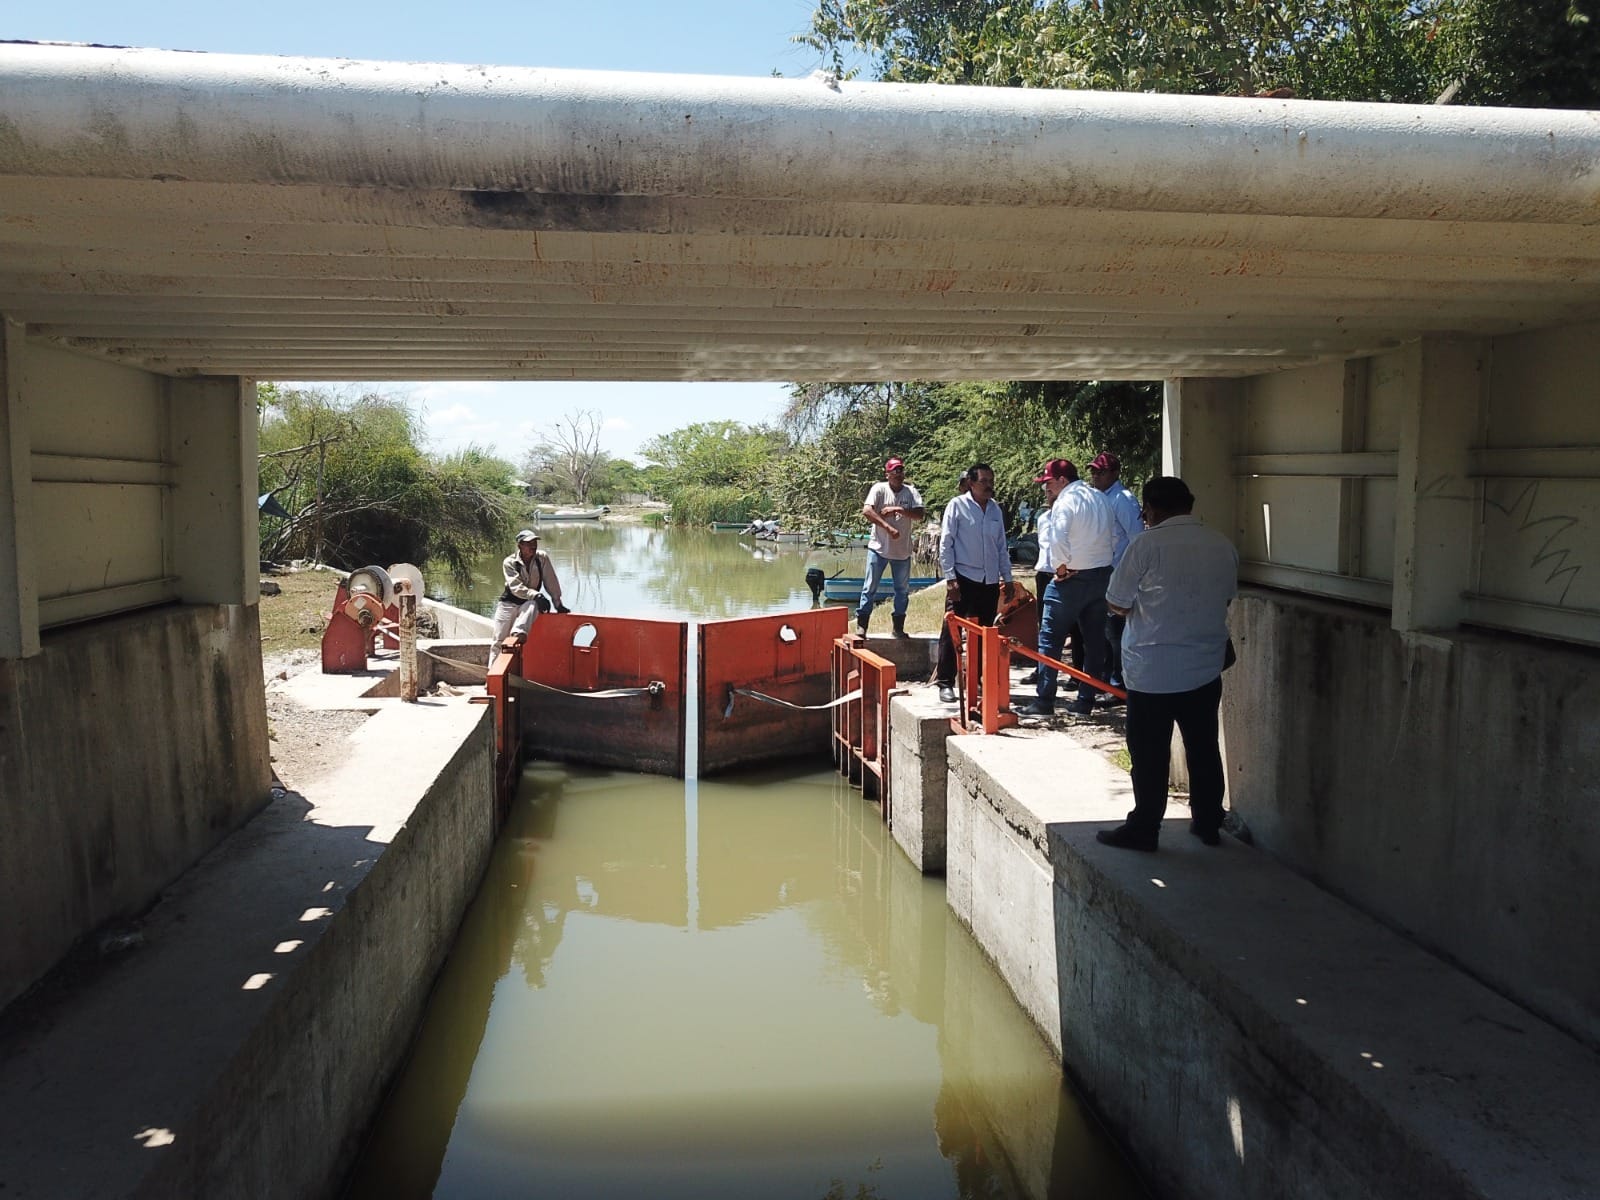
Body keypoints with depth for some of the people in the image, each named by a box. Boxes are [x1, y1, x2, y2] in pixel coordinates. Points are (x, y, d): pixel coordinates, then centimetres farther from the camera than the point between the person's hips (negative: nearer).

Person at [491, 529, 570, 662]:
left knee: (531, 606, -36)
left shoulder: (542, 558, -8)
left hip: (529, 602, 1)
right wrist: (536, 595, -36)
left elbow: (551, 582, -1)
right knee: (498, 640, -7)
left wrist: (558, 603, 0)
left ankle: (518, 635, -51)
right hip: (509, 603, -1)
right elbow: (516, 587, -23)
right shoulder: (509, 562, -12)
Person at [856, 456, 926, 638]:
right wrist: (888, 527, -27)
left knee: (903, 590, 11)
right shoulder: (879, 488, -8)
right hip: (879, 547, -3)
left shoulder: (911, 491, 0)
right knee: (870, 587, -1)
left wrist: (898, 509, -22)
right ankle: (861, 624, 5)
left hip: (903, 550, 3)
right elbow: (867, 510, -22)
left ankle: (898, 627, 22)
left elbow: (920, 514, -12)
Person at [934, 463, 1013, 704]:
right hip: (964, 578, -5)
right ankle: (945, 684, -1)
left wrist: (1007, 578, 13)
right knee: (952, 632, -6)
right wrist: (950, 578, -13)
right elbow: (945, 544, -7)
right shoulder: (957, 506, -4)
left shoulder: (996, 510, 12)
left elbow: (1001, 547, 17)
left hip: (990, 581, 6)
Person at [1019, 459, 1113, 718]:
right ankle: (1086, 700, 13)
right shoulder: (1101, 499, 11)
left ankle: (1045, 701, -2)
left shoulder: (1065, 502, -12)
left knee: (1050, 639, -1)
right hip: (1102, 575, 8)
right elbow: (1111, 537, 9)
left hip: (1071, 578, -7)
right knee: (1094, 640, 9)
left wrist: (1061, 568, -12)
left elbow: (1059, 539, -25)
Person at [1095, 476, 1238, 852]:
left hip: (1153, 671, -5)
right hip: (1206, 667, 5)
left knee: (1150, 755, 4)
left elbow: (1117, 603, -8)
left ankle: (1143, 830, 13)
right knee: (1204, 749, 16)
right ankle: (1207, 823, 27)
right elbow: (1226, 597, 15)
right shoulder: (1223, 546, 3)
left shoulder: (1148, 544, -13)